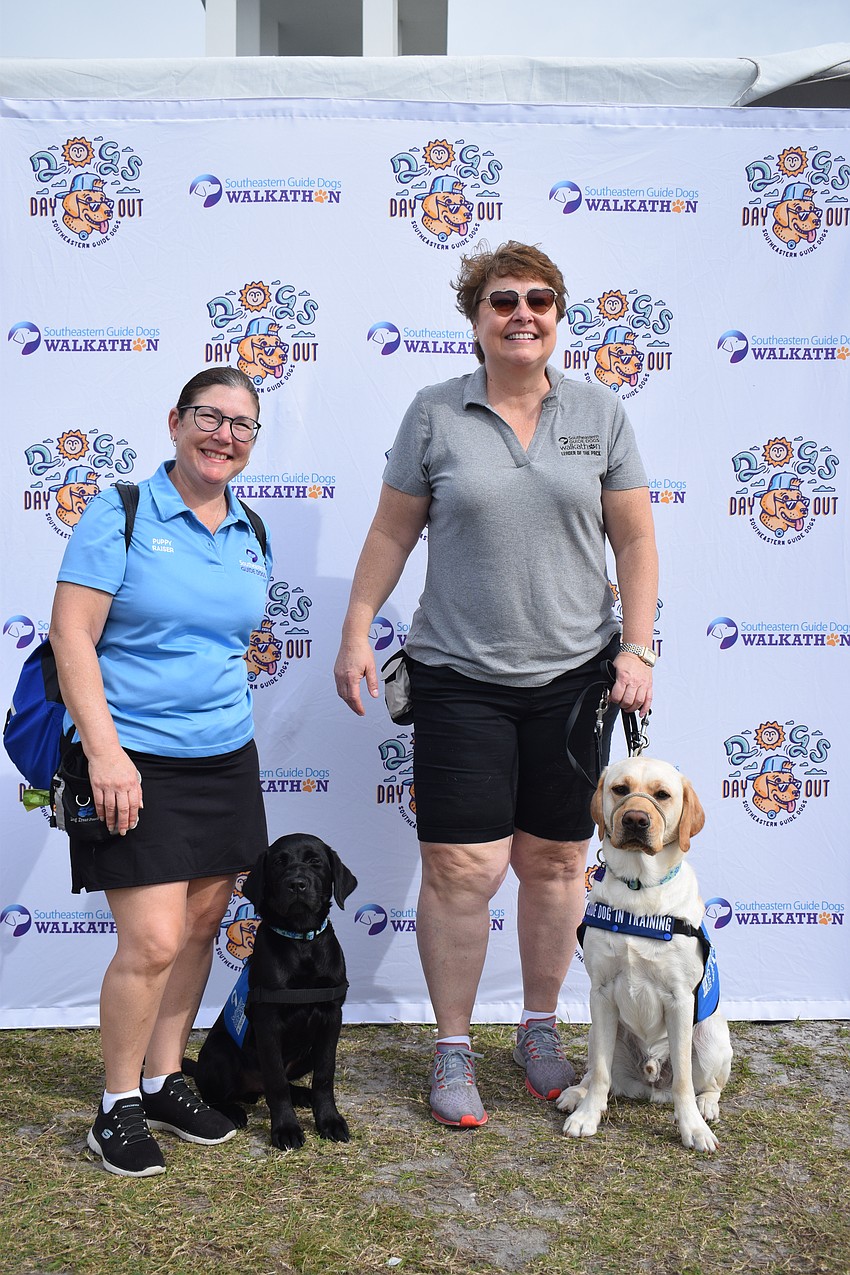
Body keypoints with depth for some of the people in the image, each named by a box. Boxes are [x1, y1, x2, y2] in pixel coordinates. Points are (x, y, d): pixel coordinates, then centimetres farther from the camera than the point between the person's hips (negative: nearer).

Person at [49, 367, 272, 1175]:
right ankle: (117, 1107, 14)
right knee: (153, 941, -8)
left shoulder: (252, 534, 10)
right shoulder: (121, 514, -7)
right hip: (136, 760, -6)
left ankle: (163, 1081, 30)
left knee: (200, 926, 11)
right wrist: (104, 750, -19)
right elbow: (71, 634, -12)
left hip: (225, 758, 6)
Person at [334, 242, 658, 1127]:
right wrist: (356, 635, 1)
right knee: (462, 867, -3)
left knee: (555, 861, 10)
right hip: (460, 677, -1)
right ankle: (452, 1049, 16)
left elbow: (634, 538, 6)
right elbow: (391, 532, 6)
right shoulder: (435, 413, 2)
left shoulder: (598, 413, 5)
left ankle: (540, 1029, 30)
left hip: (573, 676, 2)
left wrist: (637, 649, -1)